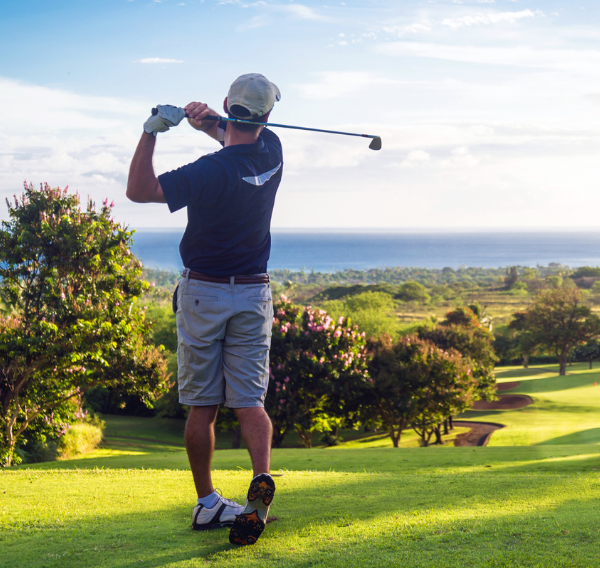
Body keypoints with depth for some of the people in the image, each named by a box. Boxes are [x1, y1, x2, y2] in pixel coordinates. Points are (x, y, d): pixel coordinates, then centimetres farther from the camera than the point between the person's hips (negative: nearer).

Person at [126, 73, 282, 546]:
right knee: (250, 401, 0)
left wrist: (152, 130, -22)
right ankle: (262, 478, -24)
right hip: (254, 295, 4)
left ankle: (207, 503, 12)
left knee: (202, 406, 6)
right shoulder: (272, 153, -1)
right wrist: (210, 122, 0)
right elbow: (243, 139, 21)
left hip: (203, 294, -4)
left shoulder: (212, 171, -20)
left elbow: (139, 190, -18)